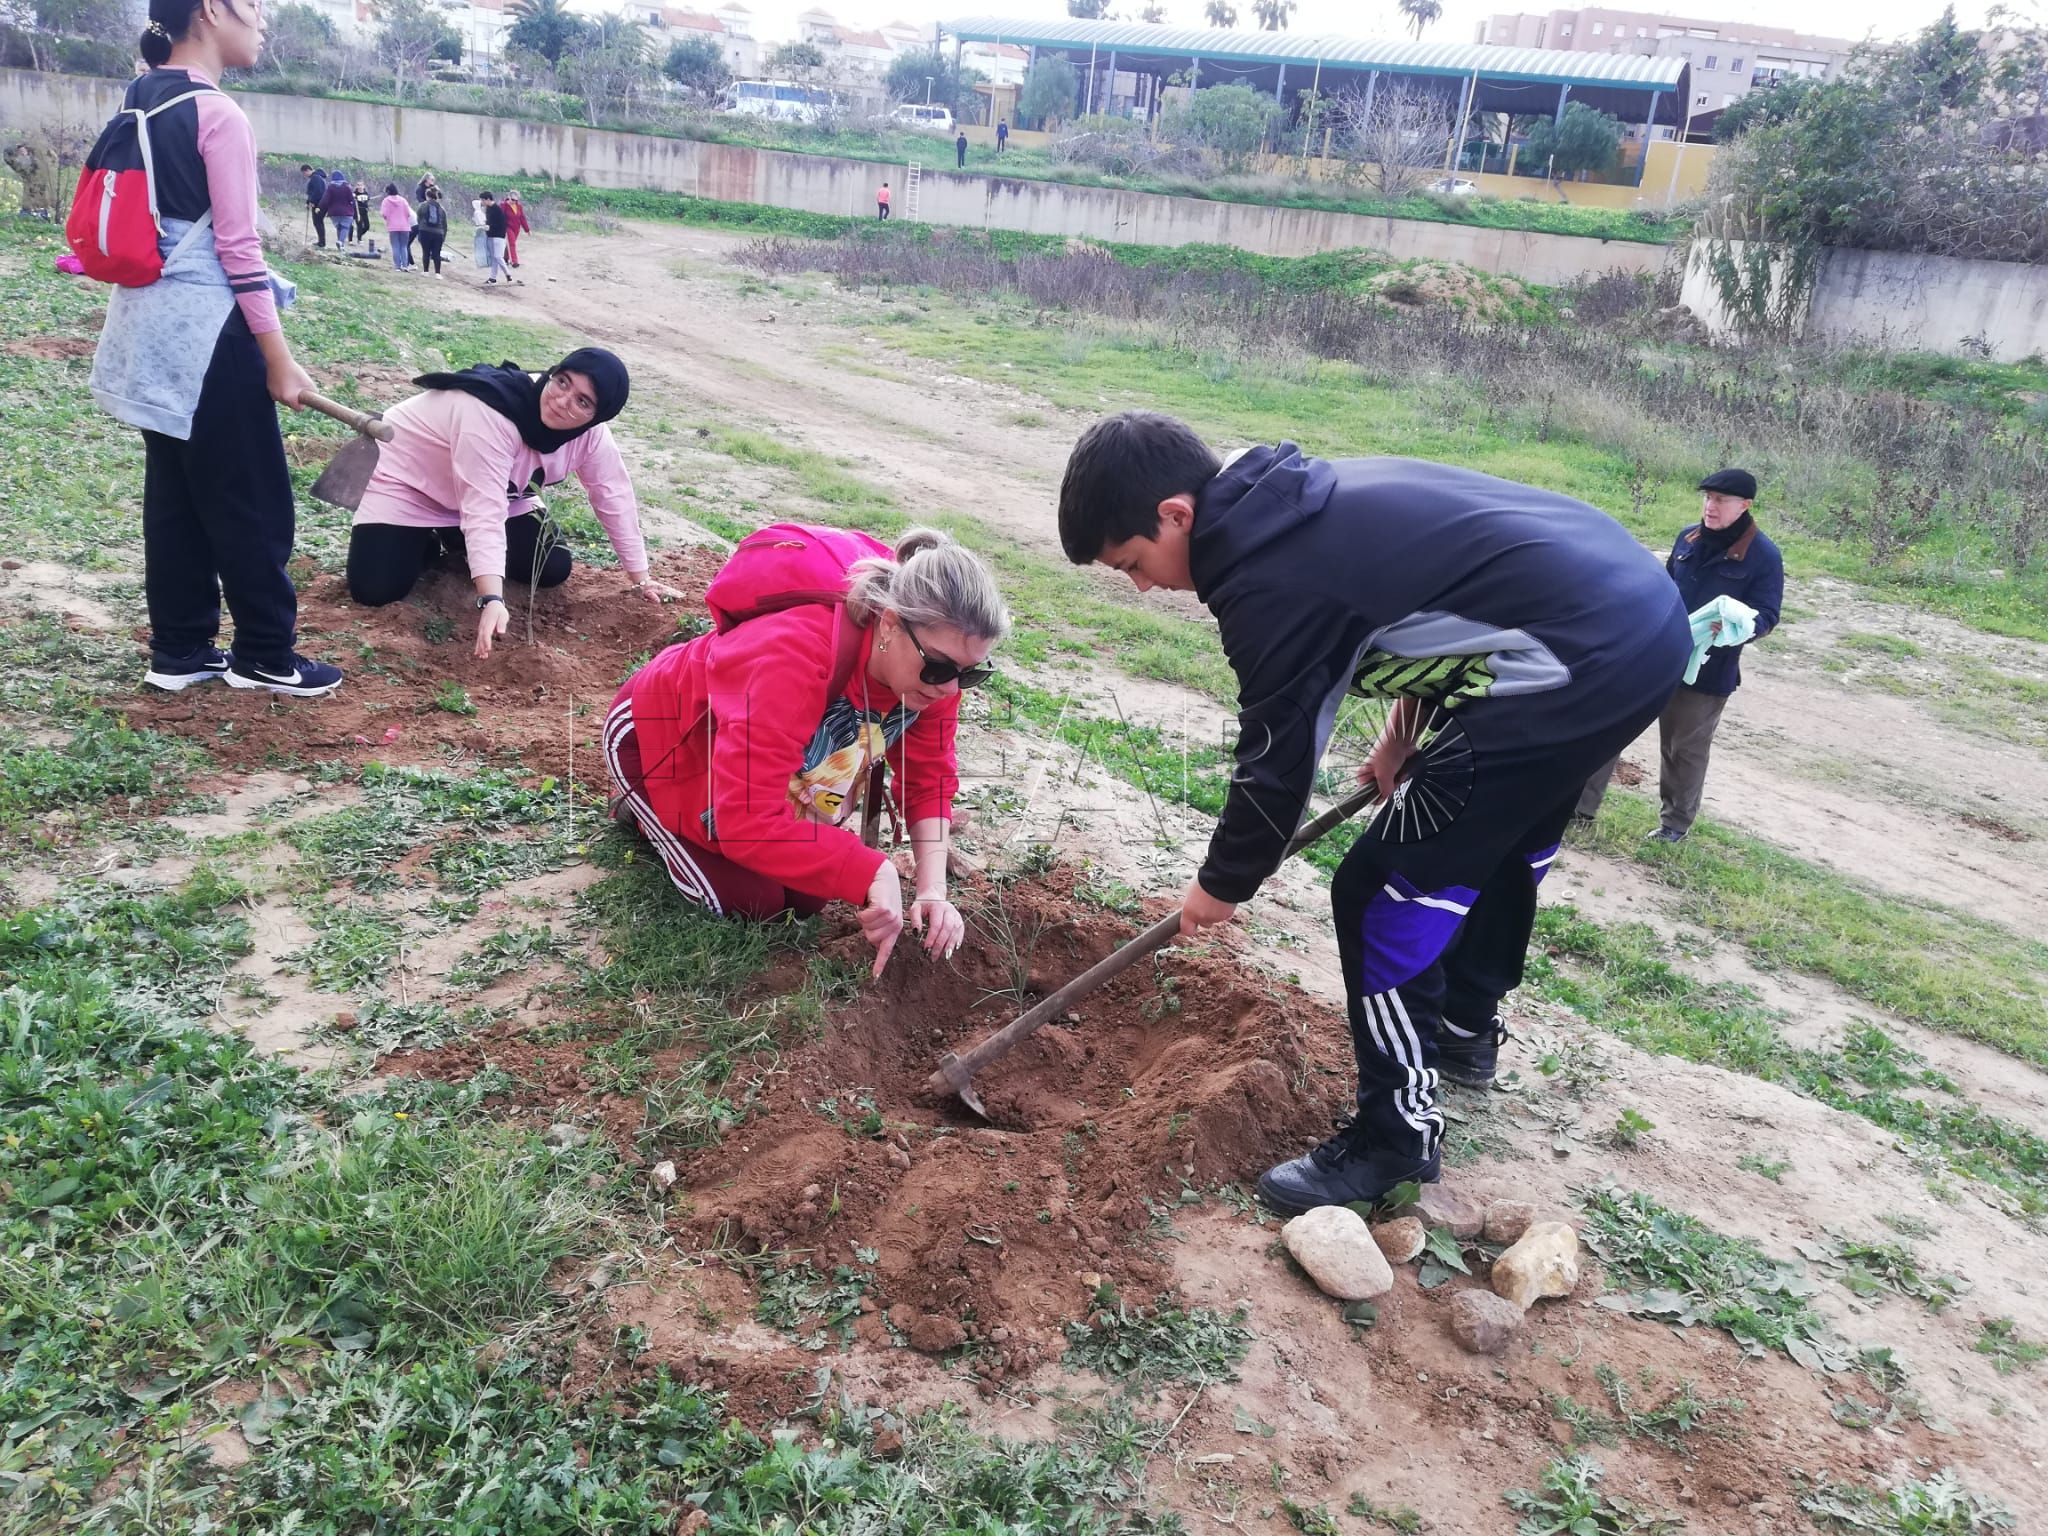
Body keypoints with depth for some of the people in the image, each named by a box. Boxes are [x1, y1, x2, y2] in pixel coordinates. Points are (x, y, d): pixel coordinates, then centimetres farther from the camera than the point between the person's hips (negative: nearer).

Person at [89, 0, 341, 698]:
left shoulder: (136, 102, 13)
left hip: (149, 323, 9)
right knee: (251, 499, 1)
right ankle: (265, 656, 9)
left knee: (174, 491, 13)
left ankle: (179, 651, 19)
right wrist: (278, 358, -14)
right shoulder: (218, 114, -14)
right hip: (203, 327, -9)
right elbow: (237, 247, -16)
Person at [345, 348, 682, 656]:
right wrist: (492, 600, -54)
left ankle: (456, 541, 16)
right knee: (375, 591, -22)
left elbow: (614, 496, -10)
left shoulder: (590, 431, -20)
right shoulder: (490, 415, -41)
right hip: (408, 479, -6)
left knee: (554, 568, -7)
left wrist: (641, 579, -9)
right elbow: (483, 512, -45)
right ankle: (428, 543, 11)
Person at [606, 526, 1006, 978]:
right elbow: (747, 822, -48)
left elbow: (928, 780, -11)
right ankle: (646, 811, 15)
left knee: (806, 897, 1)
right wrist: (872, 874, -49)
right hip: (659, 733, -6)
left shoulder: (931, 664, -23)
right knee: (749, 901, -10)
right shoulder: (799, 653, -45)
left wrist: (932, 890, -25)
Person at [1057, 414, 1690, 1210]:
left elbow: (1277, 762, -8)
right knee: (1500, 842, 30)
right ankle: (1466, 1028, 50)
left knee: (1381, 894, -2)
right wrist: (1403, 733, 21)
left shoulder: (1269, 580, -18)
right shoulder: (1309, 498, 10)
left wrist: (1221, 885, 9)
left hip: (1582, 661, -10)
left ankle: (1396, 1133, 13)